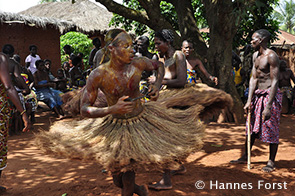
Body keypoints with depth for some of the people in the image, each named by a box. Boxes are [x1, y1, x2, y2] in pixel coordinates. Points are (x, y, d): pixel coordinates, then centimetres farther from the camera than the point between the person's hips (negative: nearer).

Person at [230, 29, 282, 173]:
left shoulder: (271, 56, -16)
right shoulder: (256, 55, 10)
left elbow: (274, 82, -20)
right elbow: (253, 79, 9)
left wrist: (268, 107, -24)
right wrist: (249, 100, 1)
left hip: (270, 95, -8)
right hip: (257, 94, 8)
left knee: (271, 130, 1)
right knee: (252, 127, 15)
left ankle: (271, 162, 14)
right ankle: (245, 157, 28)